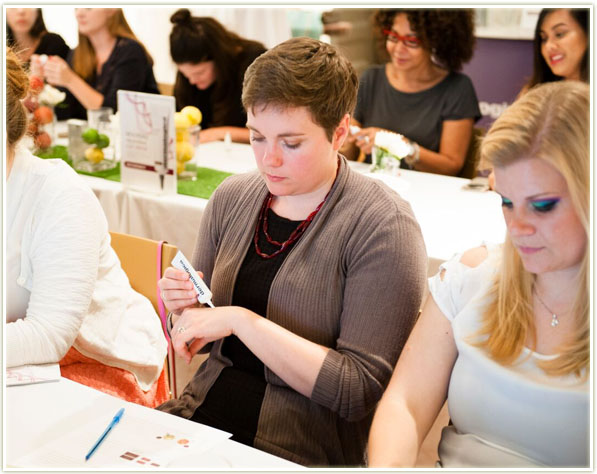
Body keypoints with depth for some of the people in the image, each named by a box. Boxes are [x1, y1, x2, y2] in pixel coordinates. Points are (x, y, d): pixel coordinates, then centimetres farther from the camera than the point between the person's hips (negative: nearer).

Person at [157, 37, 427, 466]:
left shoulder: (383, 225, -14)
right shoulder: (232, 198, 4)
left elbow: (361, 390, -18)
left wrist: (241, 320, -21)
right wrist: (182, 309, -7)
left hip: (302, 452, -5)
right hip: (202, 414, 5)